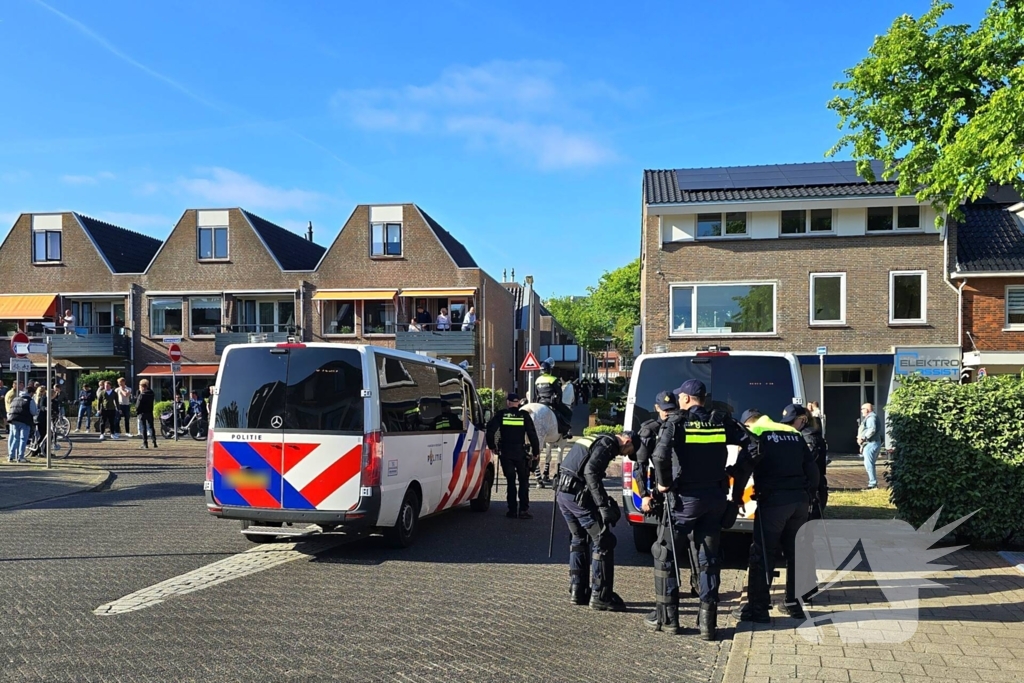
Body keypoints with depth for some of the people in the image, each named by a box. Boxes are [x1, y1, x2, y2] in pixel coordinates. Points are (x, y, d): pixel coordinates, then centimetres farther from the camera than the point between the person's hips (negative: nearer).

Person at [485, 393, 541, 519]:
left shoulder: (501, 415, 0)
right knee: (523, 481, 7)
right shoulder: (524, 415, -1)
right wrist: (536, 451, 5)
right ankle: (523, 510, -1)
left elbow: (490, 430, -3)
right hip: (520, 452, -1)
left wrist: (492, 446, 10)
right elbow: (532, 434, -3)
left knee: (510, 481, 10)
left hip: (505, 453, 1)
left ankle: (512, 510, 10)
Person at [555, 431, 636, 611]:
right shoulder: (608, 444, -7)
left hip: (562, 493, 10)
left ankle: (577, 592, 23)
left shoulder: (597, 440, 23)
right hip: (578, 495, -10)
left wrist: (602, 500, 22)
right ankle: (600, 596, 0)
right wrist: (603, 504, -22)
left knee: (579, 539, 20)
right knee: (603, 541, -2)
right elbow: (590, 472, -20)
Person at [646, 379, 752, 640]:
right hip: (716, 498, 4)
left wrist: (663, 482, -9)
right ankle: (708, 621, 11)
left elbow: (660, 455, -24)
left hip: (685, 498, -4)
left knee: (664, 553, 11)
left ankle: (667, 617, 14)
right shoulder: (721, 421, 3)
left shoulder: (676, 422, -10)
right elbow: (749, 443, 1)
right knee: (708, 558, 12)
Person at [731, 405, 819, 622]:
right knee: (795, 552, 17)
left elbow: (743, 468, -12)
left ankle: (758, 608, 2)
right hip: (799, 500, 6)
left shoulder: (756, 435, -1)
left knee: (763, 554, 0)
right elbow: (811, 466, 16)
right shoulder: (794, 434, 18)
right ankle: (794, 603, 24)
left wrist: (737, 496, -4)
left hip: (773, 501, -6)